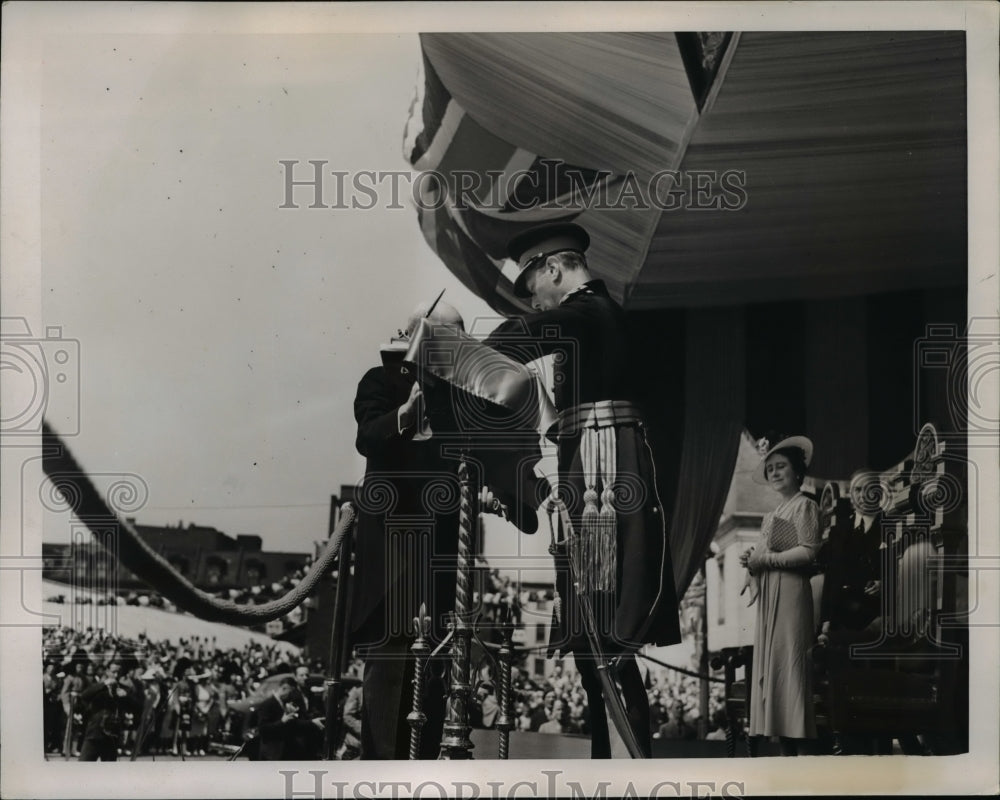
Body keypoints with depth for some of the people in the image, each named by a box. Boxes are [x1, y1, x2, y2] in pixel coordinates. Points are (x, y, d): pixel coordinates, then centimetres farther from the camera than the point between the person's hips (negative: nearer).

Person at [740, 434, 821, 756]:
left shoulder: (804, 505, -4)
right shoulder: (775, 512, 21)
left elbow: (808, 551, -14)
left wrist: (766, 558, -12)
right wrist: (751, 558, 7)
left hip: (790, 593, -9)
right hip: (768, 595, 9)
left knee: (788, 662, -11)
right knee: (769, 665, 4)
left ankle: (798, 747, -11)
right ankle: (782, 741, 6)